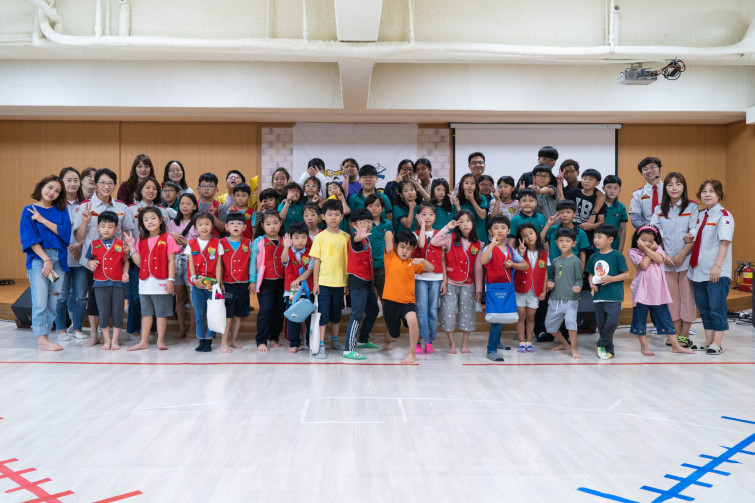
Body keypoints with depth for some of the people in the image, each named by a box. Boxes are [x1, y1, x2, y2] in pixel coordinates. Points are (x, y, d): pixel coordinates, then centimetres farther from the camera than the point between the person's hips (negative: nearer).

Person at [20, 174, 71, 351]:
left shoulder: (61, 211, 12)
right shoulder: (29, 211, 4)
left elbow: (65, 232, -2)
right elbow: (30, 238, -4)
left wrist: (42, 220, -8)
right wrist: (46, 259, -12)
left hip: (59, 259, 3)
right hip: (38, 258, -3)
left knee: (54, 302, 2)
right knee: (40, 302, -8)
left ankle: (44, 335, 11)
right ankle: (42, 340, -4)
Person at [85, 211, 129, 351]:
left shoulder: (120, 244, 5)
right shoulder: (94, 244, 6)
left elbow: (125, 261, 11)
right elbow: (89, 260, 13)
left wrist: (125, 273, -4)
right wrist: (91, 264, -9)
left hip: (118, 283, 0)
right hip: (101, 283, 0)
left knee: (117, 312, 2)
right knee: (104, 312, 3)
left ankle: (115, 340, 13)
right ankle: (107, 340, 14)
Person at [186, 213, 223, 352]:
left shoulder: (217, 243, 2)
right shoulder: (191, 244, 6)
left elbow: (218, 265, 0)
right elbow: (191, 263, 2)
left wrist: (218, 282, -9)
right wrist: (194, 279, -13)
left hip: (212, 283, -1)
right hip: (197, 284, 1)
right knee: (199, 314, 5)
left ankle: (209, 340, 8)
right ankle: (201, 340, 14)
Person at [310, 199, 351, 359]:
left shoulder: (346, 237, 3)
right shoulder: (320, 237, -3)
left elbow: (349, 259, 8)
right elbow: (316, 261, -2)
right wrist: (315, 283, -5)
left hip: (340, 282, 3)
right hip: (323, 282, -2)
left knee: (337, 313, 14)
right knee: (323, 314, -1)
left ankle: (335, 340, 29)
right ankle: (321, 345, 4)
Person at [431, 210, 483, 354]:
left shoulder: (477, 244, 3)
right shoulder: (451, 239, -5)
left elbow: (478, 268, 4)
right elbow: (433, 242, -24)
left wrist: (478, 288, 3)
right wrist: (447, 227, -21)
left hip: (468, 285, 2)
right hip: (450, 284, -2)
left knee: (467, 313, 7)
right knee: (449, 313, 1)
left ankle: (465, 343, 22)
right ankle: (452, 344, 16)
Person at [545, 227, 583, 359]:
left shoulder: (575, 261, -3)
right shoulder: (555, 261, 11)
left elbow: (579, 279, -4)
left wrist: (577, 287, -25)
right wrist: (549, 284, 1)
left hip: (570, 299, -6)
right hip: (554, 299, 6)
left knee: (571, 321, -24)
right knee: (549, 325, 12)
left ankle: (573, 348, -9)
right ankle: (564, 343, 36)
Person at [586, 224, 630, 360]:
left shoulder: (617, 256, -5)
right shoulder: (593, 257, 10)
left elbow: (626, 274, -4)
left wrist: (611, 279, -17)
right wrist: (591, 283, -2)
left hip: (614, 295, -5)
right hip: (598, 295, 5)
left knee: (612, 321, -17)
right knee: (601, 324, 8)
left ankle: (601, 345, 4)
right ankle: (609, 350, 21)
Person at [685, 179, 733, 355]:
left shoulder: (724, 215, -8)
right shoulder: (700, 215, 12)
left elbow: (725, 242, -14)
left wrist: (717, 266, -21)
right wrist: (689, 237, -1)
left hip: (717, 272, -7)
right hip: (698, 269, 7)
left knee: (717, 307, -2)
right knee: (703, 306, 13)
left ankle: (717, 343, 8)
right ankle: (708, 341, 23)